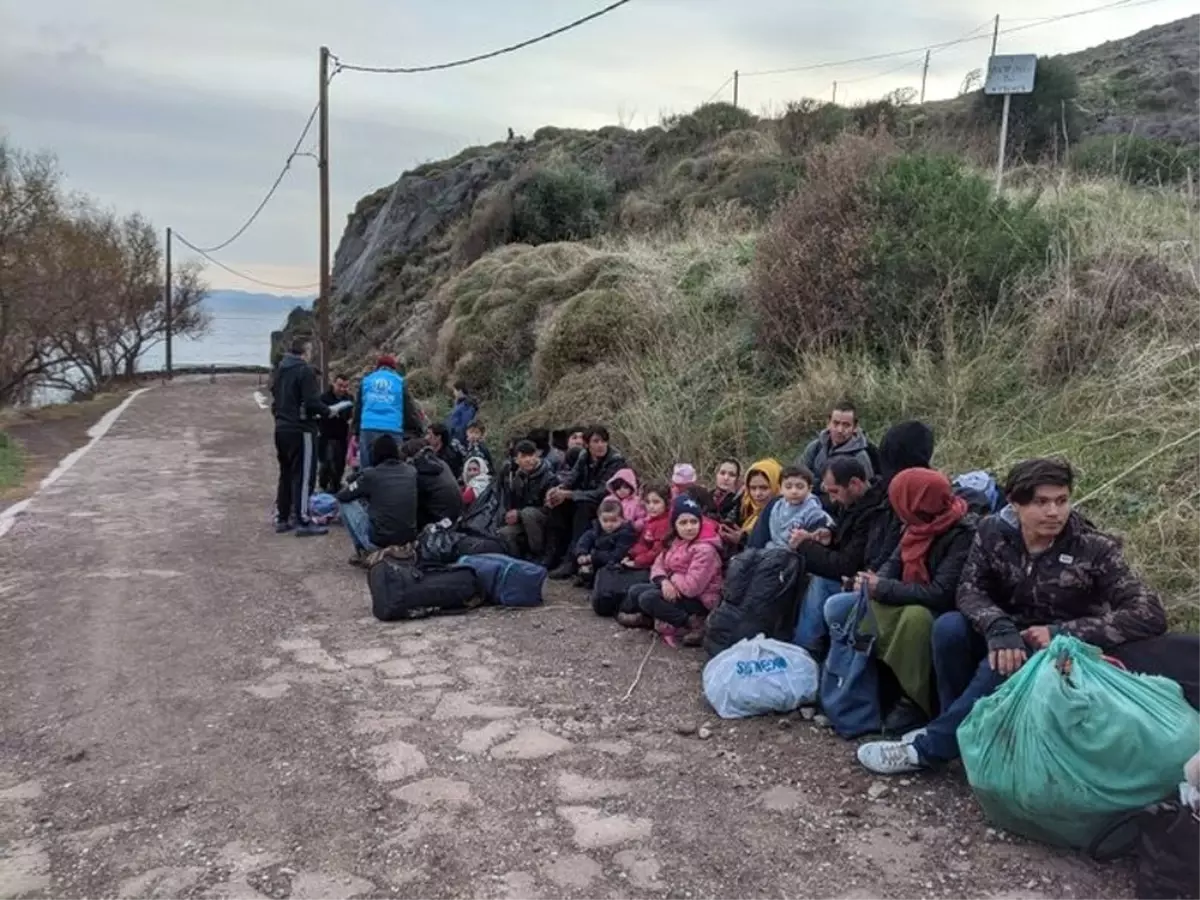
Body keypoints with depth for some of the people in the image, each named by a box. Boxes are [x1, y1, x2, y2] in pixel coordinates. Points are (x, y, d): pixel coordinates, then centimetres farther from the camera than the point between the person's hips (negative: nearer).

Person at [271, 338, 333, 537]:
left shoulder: (279, 370, 12)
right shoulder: (305, 371, -15)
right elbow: (312, 402, -21)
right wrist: (326, 411, -4)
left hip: (281, 428, 8)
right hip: (301, 430, -8)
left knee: (286, 474, 16)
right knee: (303, 475, -3)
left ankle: (282, 518, 21)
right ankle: (303, 521, -1)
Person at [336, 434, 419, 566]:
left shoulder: (371, 474, -5)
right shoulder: (412, 472, 7)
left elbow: (341, 496, 8)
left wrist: (363, 490, 29)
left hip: (379, 542, -5)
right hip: (409, 542, 5)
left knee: (347, 502, 14)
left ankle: (363, 552, 12)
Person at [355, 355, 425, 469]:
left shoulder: (366, 380, 17)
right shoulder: (400, 381, 11)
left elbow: (358, 408, 18)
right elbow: (410, 410, 9)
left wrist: (356, 432, 22)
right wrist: (418, 429, 16)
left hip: (368, 430, 2)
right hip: (392, 431, -2)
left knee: (366, 469, 5)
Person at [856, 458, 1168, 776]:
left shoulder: (1095, 550, -18)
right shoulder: (993, 532, -9)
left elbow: (1151, 615, -23)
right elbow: (969, 590, -12)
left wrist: (1062, 634, -29)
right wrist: (998, 627, -35)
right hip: (1009, 640, 3)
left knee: (1006, 667, -35)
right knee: (949, 627, -27)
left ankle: (928, 748, -18)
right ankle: (958, 727, -6)